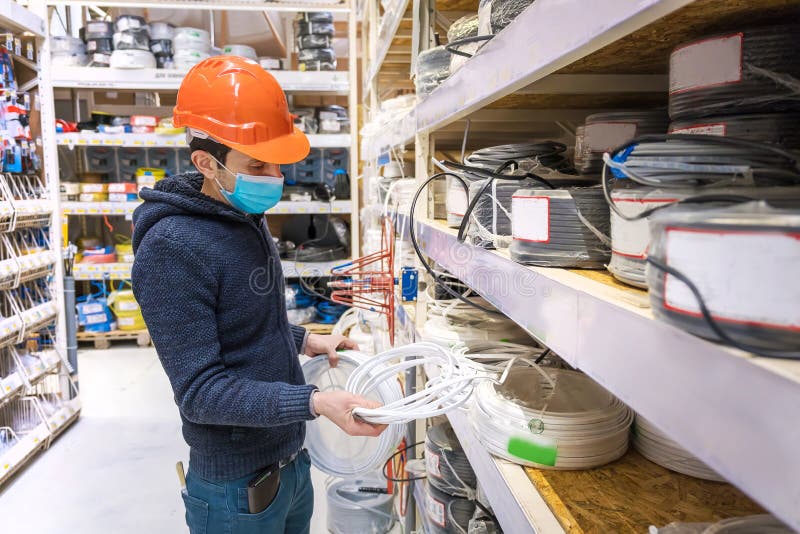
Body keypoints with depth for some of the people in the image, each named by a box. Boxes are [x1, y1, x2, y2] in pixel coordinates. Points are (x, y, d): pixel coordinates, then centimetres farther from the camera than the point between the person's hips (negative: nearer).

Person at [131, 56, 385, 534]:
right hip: (237, 490, -7)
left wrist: (301, 340, 3)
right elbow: (201, 390, -23)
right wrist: (315, 402, -32)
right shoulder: (172, 248, -23)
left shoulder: (249, 220, 4)